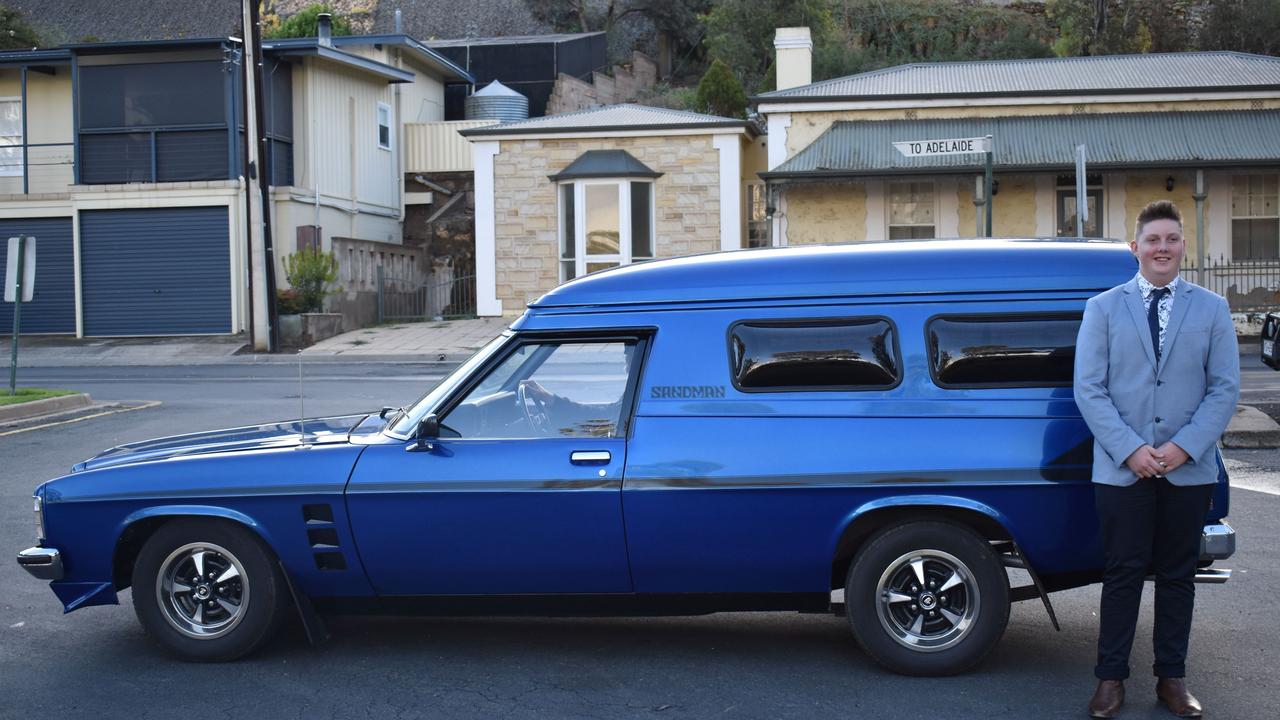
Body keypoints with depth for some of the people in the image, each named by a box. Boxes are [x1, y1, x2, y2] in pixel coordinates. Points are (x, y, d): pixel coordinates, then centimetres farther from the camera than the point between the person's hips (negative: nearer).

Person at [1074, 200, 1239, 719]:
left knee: (1177, 576, 9)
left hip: (1189, 471, 1)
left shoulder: (1211, 309, 7)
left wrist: (1183, 447, -12)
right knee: (1124, 574, 3)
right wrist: (1130, 449, -13)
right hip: (1121, 470, -1)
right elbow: (1088, 389, -3)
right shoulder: (1103, 308, 4)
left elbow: (1224, 388, 1)